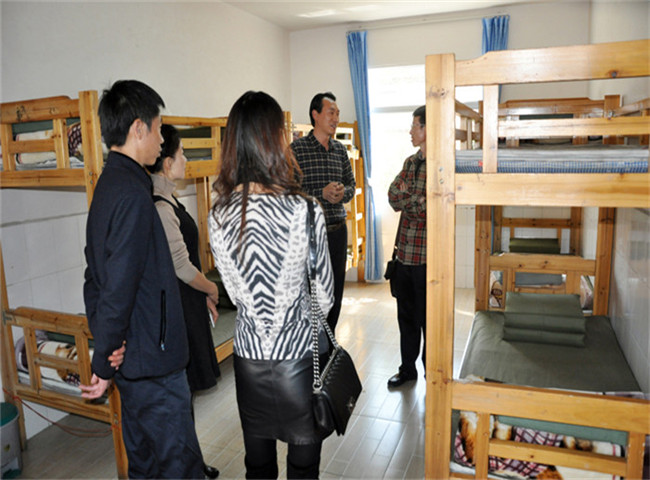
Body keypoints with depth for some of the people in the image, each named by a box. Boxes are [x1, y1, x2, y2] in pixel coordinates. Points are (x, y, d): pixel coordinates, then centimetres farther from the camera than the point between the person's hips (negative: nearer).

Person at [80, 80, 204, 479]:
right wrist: (103, 365, -13)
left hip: (134, 355, 10)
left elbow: (99, 278, 14)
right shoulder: (132, 194, -21)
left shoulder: (109, 184, 10)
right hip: (152, 359, -10)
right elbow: (118, 288, -24)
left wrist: (107, 352, 16)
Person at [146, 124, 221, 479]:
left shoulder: (167, 200, 8)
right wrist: (212, 290, -5)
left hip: (184, 303, 10)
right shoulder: (159, 206, -22)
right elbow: (182, 267, -22)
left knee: (181, 387, 19)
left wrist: (204, 297, 13)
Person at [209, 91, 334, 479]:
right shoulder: (305, 210, -21)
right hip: (299, 350, -3)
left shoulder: (219, 215, -9)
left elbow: (234, 291, 2)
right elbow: (324, 295, -9)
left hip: (248, 350, 4)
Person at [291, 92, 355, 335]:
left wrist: (342, 193, -6)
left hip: (338, 230, 6)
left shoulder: (340, 149, 11)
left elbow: (351, 183, 17)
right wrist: (322, 193, -20)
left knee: (335, 290, 14)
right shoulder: (297, 148, -7)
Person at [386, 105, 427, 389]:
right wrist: (416, 200, -12)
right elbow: (394, 196, 4)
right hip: (404, 251, 7)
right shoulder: (411, 161, 13)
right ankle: (408, 368, 33)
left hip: (427, 256, -7)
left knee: (428, 318, 6)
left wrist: (406, 198, -8)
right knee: (406, 315, 17)